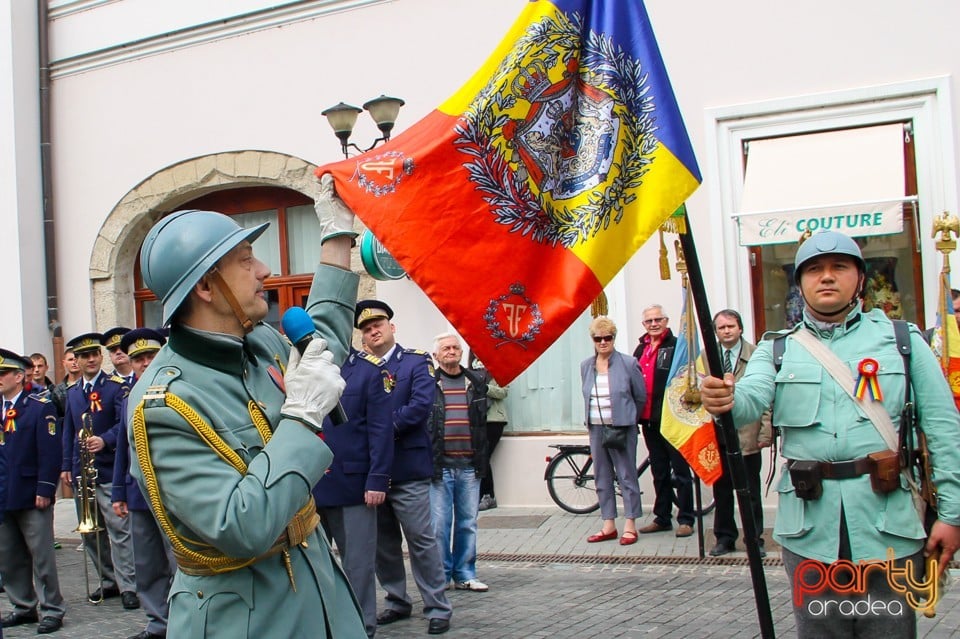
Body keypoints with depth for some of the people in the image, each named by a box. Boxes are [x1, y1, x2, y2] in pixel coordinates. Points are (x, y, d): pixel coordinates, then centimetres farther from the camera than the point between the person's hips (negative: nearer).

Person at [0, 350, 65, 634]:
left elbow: (50, 452, -12)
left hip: (31, 497, -6)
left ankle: (51, 610, 9)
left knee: (41, 556, 0)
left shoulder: (40, 407, -7)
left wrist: (45, 490, -16)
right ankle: (23, 607, 24)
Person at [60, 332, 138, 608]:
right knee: (89, 532, 11)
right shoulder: (72, 392, 15)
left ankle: (128, 586, -4)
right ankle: (109, 581, 23)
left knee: (119, 529, -8)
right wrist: (66, 466, 13)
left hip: (109, 470, -6)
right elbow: (68, 431, 19)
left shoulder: (117, 387, -5)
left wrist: (104, 441, -31)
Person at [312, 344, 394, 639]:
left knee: (358, 562, 4)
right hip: (309, 485, 4)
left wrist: (377, 480, -12)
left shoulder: (371, 369, -1)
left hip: (352, 484, -3)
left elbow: (381, 429, -6)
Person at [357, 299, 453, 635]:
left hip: (407, 468, -5)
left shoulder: (417, 362, -1)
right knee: (382, 541, 12)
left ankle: (438, 608, 6)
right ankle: (397, 601, 26)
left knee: (421, 539, -2)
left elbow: (420, 406, -14)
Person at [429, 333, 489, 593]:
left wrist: (482, 461, 10)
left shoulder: (476, 383, 11)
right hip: (438, 466, -3)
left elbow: (483, 423, 15)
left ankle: (465, 574, 18)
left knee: (468, 523, 8)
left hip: (468, 467, 4)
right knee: (439, 524, -1)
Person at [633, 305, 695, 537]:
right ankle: (662, 518, 22)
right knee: (659, 472, 14)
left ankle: (685, 519, 5)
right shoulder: (641, 350, 15)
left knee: (681, 470, 0)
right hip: (649, 419, 7)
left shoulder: (677, 346, -6)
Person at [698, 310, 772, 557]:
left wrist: (766, 431, -8)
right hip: (716, 434, 3)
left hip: (747, 434, -3)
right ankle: (724, 538, 20)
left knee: (751, 492, 5)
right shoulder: (706, 358, 9)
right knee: (721, 490, 9)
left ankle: (755, 539, 15)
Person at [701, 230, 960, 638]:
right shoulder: (778, 349, 10)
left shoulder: (902, 340, 6)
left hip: (888, 521, -1)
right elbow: (751, 398, -10)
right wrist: (726, 400, -35)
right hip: (809, 525, 1)